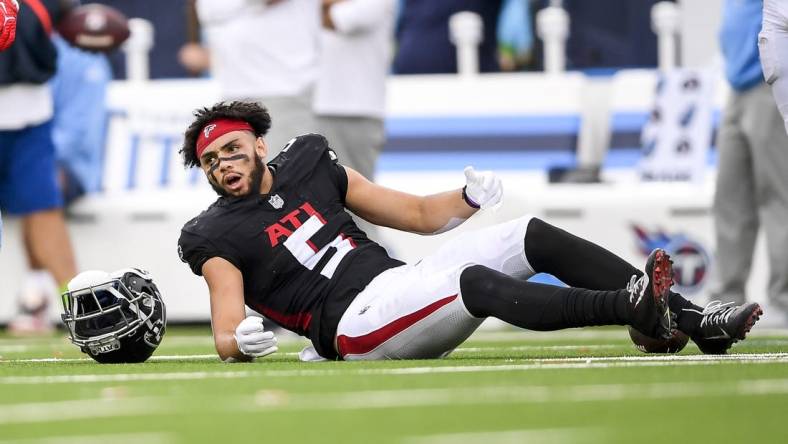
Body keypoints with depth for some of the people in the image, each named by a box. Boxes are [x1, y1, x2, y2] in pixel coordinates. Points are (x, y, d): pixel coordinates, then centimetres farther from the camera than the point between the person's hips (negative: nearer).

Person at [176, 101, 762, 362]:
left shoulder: (310, 167, 16)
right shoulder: (219, 237, 0)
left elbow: (420, 215, 19)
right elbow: (226, 339, -8)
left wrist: (468, 199, -2)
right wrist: (242, 341, -33)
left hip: (403, 284, 7)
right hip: (356, 326, -7)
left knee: (534, 238, -7)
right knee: (477, 283, -32)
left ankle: (694, 322, -15)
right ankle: (636, 308, -48)